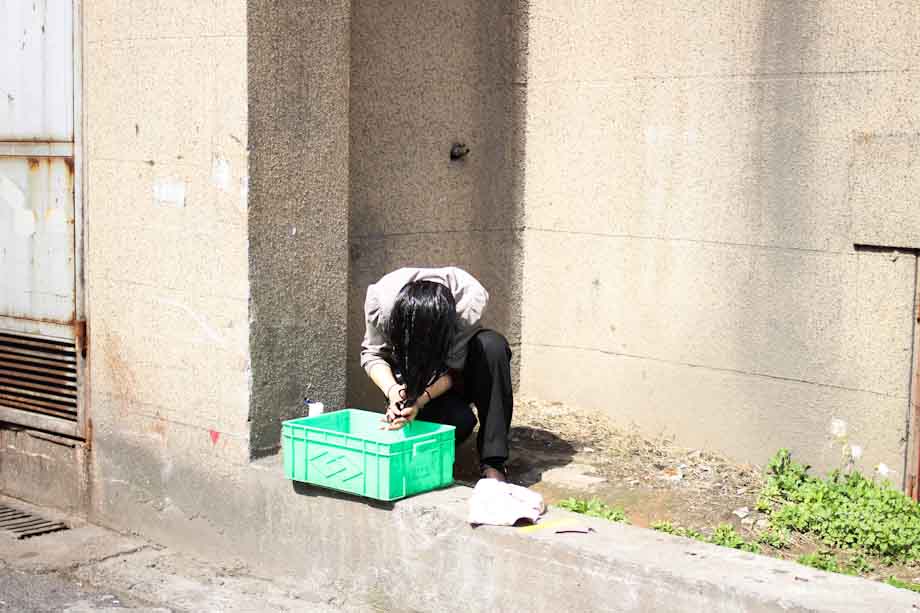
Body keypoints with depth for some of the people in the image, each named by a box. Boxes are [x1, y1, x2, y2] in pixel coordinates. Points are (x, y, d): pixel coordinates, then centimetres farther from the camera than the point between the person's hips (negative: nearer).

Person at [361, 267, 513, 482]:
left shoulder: (470, 301, -34)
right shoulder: (380, 300, -31)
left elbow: (454, 370, -26)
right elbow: (373, 354, -15)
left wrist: (421, 399, -42)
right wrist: (392, 390, -34)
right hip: (411, 375, -1)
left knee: (493, 346, -35)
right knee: (459, 419, -32)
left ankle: (492, 462, -28)